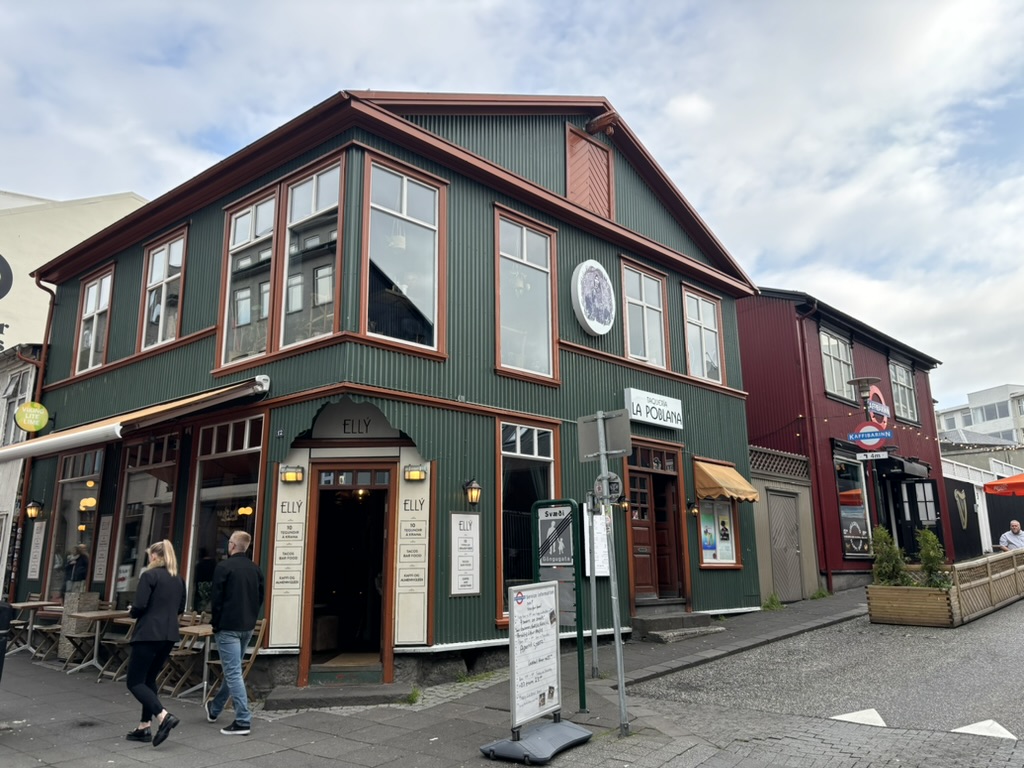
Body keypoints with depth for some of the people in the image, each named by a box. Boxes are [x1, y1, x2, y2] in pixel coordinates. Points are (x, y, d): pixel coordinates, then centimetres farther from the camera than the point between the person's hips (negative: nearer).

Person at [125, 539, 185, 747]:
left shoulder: (149, 575, -10)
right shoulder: (178, 579, 12)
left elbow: (139, 606, -15)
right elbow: (180, 609, 17)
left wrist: (133, 613, 5)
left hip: (149, 634, -7)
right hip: (169, 635, 7)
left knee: (135, 681, 0)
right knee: (149, 679, 18)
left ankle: (163, 716, -16)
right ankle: (144, 726, 17)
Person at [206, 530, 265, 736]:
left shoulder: (224, 566, -12)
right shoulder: (255, 569, 7)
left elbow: (216, 598, -12)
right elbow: (260, 598, 11)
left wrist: (215, 623, -1)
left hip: (228, 627, -7)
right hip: (247, 627, 7)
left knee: (233, 672, -5)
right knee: (232, 670, 20)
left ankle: (243, 721, -7)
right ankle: (215, 709, 39)